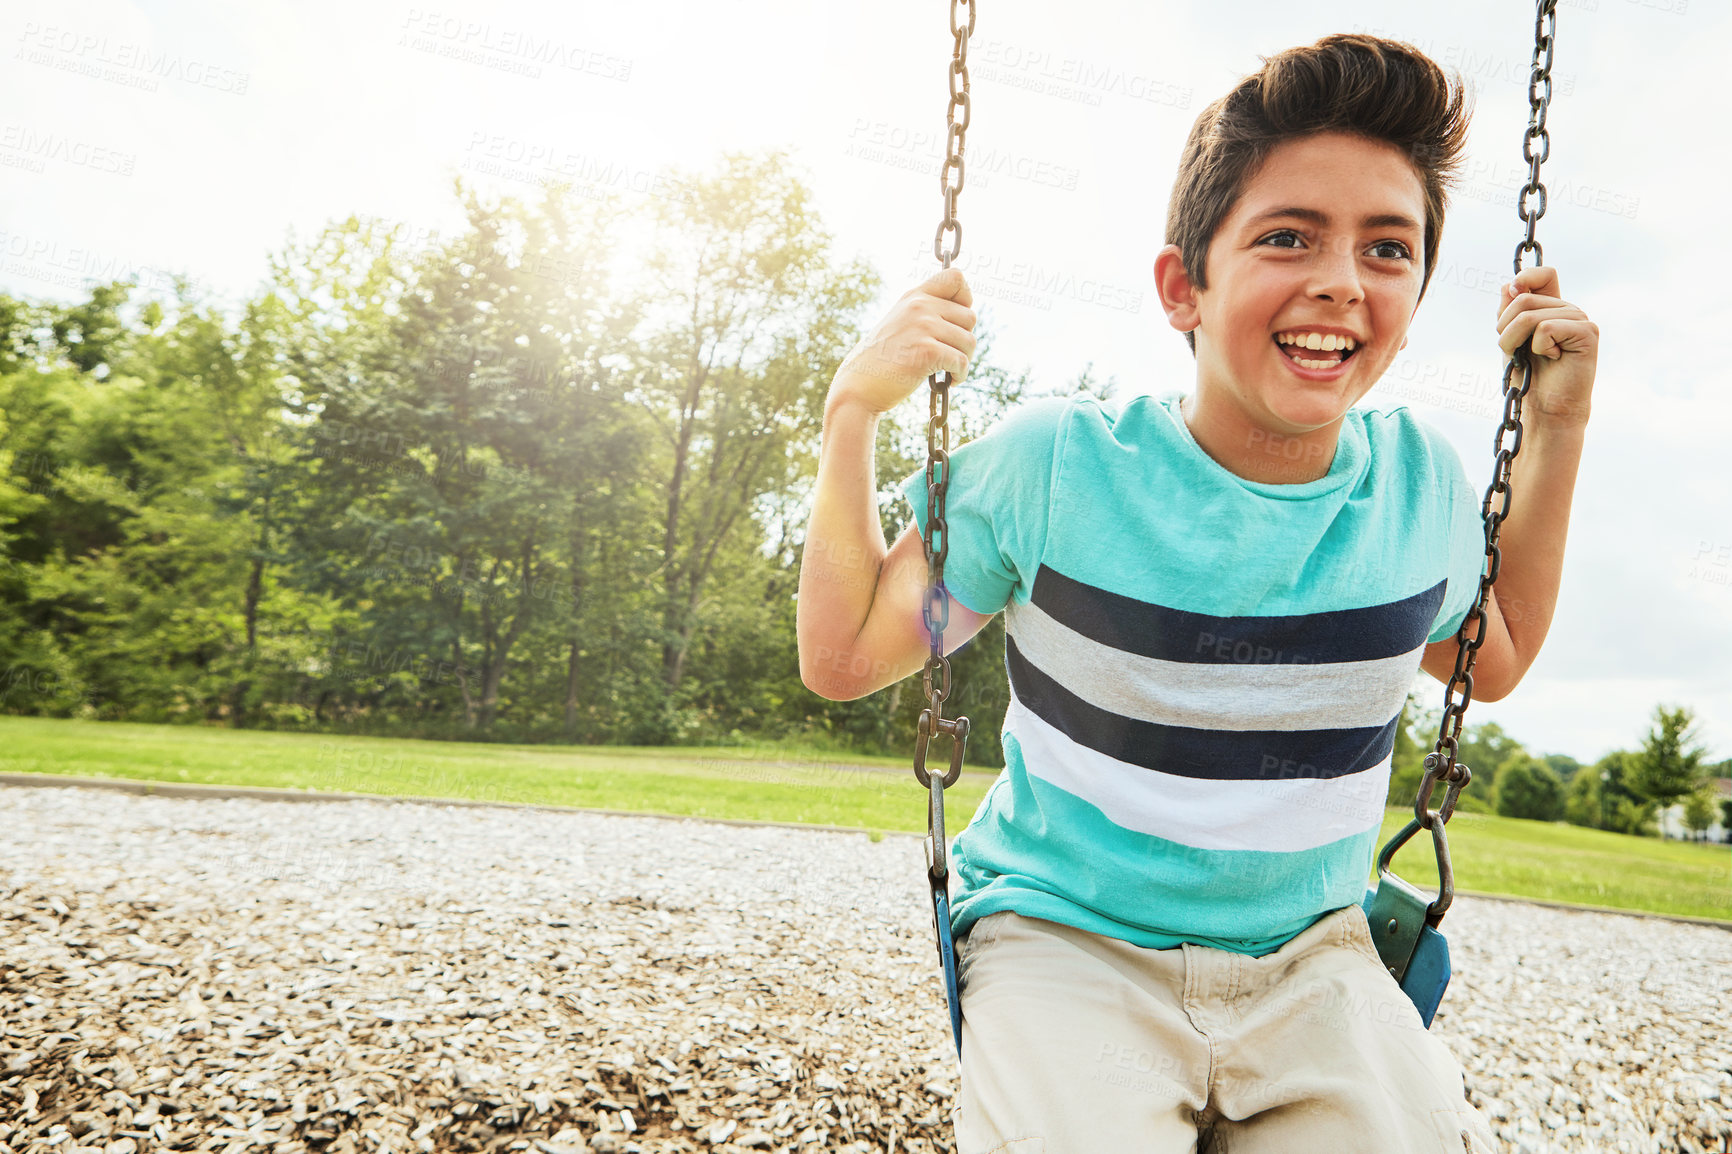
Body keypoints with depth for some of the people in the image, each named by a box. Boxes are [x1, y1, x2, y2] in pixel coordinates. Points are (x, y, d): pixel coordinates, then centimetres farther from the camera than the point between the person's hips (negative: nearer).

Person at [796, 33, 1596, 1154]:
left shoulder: (1420, 478, -2)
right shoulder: (1055, 464, -13)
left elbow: (1492, 660, 19)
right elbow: (844, 658, -6)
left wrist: (1558, 429, 9)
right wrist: (855, 410, -15)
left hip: (1308, 953, 4)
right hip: (1068, 938, -3)